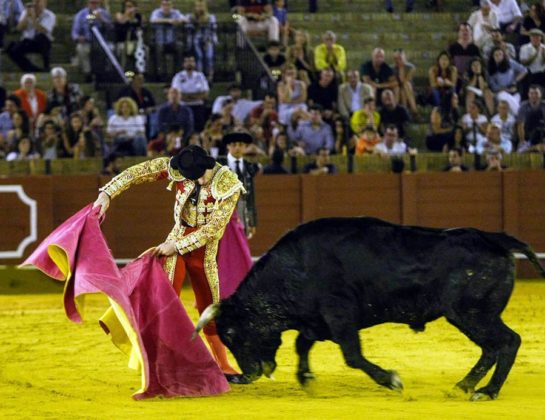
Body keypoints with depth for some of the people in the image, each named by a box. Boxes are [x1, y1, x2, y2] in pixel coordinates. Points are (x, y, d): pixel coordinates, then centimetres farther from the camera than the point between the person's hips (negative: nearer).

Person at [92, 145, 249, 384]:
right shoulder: (178, 169, -13)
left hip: (205, 252, 0)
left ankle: (222, 367, 20)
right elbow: (139, 172, -10)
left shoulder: (229, 185, -19)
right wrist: (108, 194, -18)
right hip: (175, 244, 0)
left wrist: (178, 246, -20)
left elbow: (214, 227, -19)